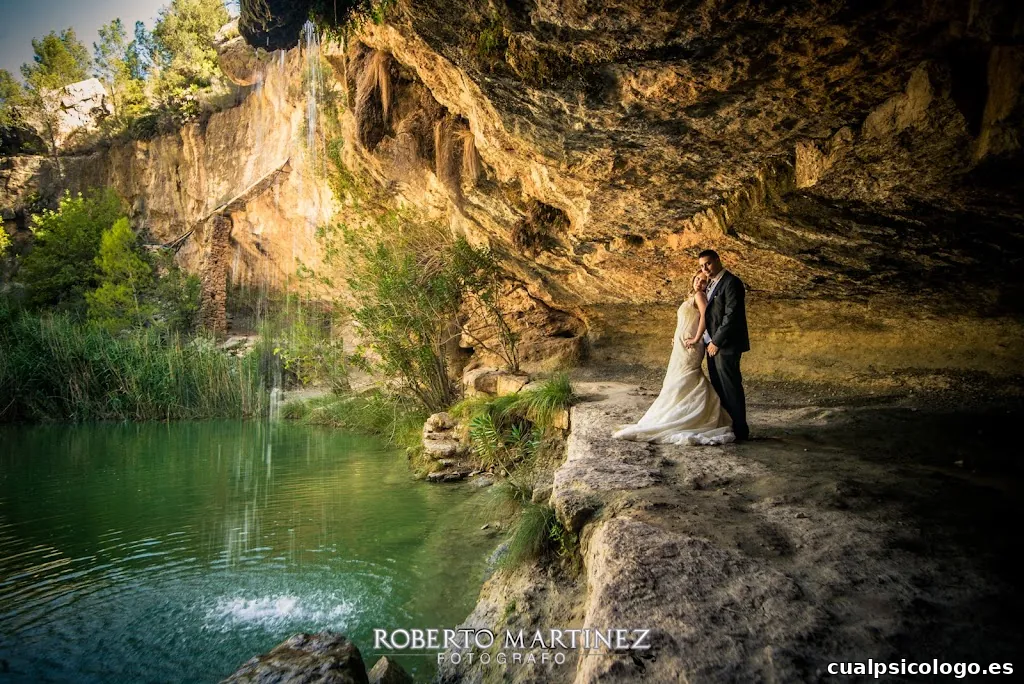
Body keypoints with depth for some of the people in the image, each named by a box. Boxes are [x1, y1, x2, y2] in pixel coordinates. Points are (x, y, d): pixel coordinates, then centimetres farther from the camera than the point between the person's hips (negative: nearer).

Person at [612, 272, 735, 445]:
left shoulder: (699, 296, -6)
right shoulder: (690, 299, 21)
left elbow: (705, 315, -24)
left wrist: (696, 339, -23)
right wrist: (676, 339, 11)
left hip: (689, 348, -9)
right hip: (681, 347, 9)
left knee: (681, 385, -8)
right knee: (690, 386, 8)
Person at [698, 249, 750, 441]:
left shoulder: (731, 282, -12)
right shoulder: (711, 284, 16)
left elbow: (732, 315, -18)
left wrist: (716, 342, -16)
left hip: (726, 345, -9)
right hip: (713, 344, 9)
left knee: (730, 387, -4)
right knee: (718, 388, 13)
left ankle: (739, 430, 4)